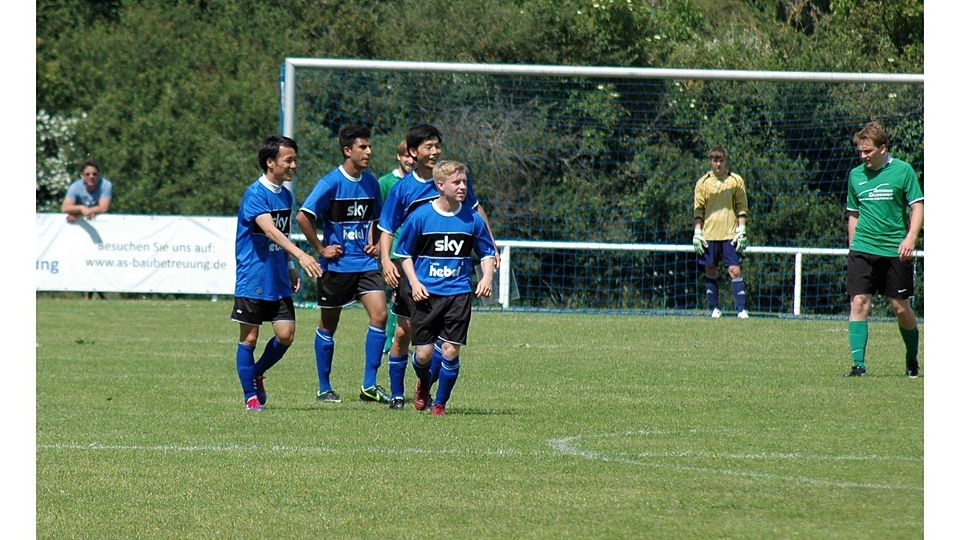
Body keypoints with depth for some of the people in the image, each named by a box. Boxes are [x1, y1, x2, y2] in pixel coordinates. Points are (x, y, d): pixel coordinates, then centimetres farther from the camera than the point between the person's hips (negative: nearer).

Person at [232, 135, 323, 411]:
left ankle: (256, 374, 22)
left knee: (286, 334, -1)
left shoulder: (286, 195, 11)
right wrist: (300, 255, -38)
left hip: (278, 282, 7)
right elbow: (270, 231, -28)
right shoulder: (255, 194, -14)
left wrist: (291, 269, 18)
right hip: (252, 280, -7)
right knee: (249, 338, 0)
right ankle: (251, 396, 8)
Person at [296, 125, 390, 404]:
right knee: (328, 325, 5)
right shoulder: (331, 183, -12)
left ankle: (369, 385, -5)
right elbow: (303, 217, -16)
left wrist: (373, 243, 10)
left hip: (365, 262, 5)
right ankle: (324, 388, 17)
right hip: (337, 265, -5)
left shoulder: (371, 182, 8)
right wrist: (321, 249, -12)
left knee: (379, 315, -10)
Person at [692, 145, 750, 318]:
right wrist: (697, 232, 1)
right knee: (711, 271, 4)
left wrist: (741, 231, -3)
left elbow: (741, 208, 5)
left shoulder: (736, 181, 3)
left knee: (735, 270, -9)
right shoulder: (703, 183, 6)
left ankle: (741, 309, -9)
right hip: (709, 235, 2)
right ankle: (714, 308, 13)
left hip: (730, 234, -2)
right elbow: (698, 210, 8)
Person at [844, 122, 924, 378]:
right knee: (859, 303, -11)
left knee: (901, 308, 3)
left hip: (895, 251, -2)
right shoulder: (855, 175, 9)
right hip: (863, 249, 2)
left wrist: (910, 237, -16)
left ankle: (912, 361, 23)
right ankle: (859, 363, -12)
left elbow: (917, 207, -2)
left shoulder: (902, 170, -2)